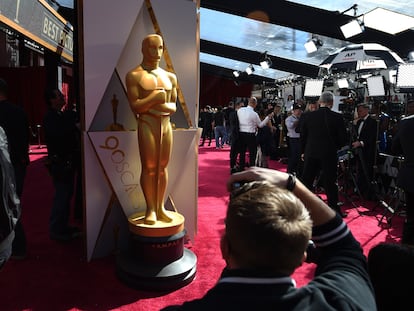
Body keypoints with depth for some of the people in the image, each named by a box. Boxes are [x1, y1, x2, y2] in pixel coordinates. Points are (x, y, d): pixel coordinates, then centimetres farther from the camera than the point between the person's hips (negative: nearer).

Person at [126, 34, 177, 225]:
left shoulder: (170, 76, 16)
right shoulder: (134, 75, 1)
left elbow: (173, 106, 14)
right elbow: (135, 106, -7)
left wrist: (163, 107, -7)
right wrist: (155, 97, -14)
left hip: (166, 124, 5)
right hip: (147, 125, -4)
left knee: (162, 166, 5)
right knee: (149, 167, -3)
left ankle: (160, 207, 13)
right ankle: (150, 209, 7)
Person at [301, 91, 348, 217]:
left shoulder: (309, 116, -2)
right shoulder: (337, 117, -9)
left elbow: (303, 136, 4)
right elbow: (343, 139, -5)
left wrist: (303, 151, 15)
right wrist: (335, 147, 14)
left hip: (311, 154, 2)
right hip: (329, 155, -2)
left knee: (306, 181, 11)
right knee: (330, 183, 6)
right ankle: (334, 210, 14)